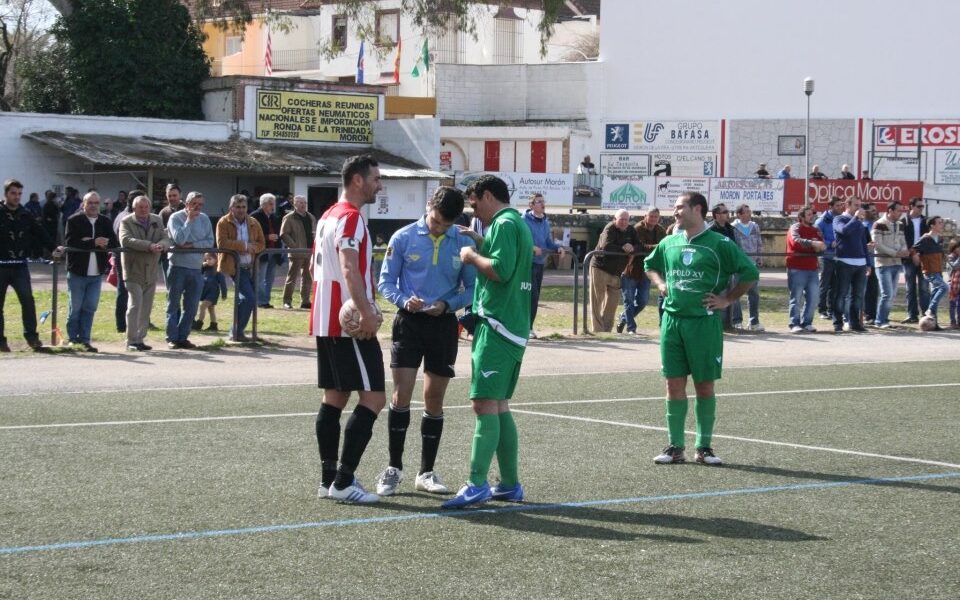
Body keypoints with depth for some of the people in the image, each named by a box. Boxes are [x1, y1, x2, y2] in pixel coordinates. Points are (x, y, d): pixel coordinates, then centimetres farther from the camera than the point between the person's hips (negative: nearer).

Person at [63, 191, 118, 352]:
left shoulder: (106, 222, 9)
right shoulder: (74, 221, -3)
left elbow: (115, 244, 3)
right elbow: (70, 242, -16)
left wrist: (104, 243, -19)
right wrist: (94, 243, -20)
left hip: (97, 273, 4)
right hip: (77, 272, -3)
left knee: (90, 308, 5)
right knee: (75, 308, 2)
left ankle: (84, 340, 10)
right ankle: (73, 339, 13)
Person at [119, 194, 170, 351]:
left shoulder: (157, 221, 13)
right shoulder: (126, 222, -3)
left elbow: (167, 239, 3)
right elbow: (126, 240, -21)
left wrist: (161, 245, -22)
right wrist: (149, 246, -30)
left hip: (151, 272, 5)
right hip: (133, 272, -5)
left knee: (146, 308, 8)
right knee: (135, 305, -10)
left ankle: (140, 339, 16)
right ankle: (132, 341, -6)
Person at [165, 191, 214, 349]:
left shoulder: (204, 219, 8)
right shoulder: (176, 218, -6)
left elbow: (210, 242, 1)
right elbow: (179, 239, -19)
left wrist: (192, 245, -13)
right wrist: (189, 219, -14)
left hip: (196, 268, 5)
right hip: (178, 266, -5)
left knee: (191, 307, 6)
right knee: (174, 305, 2)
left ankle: (183, 337, 15)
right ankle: (172, 338, 7)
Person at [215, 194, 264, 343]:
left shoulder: (253, 223, 10)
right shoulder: (223, 223, -5)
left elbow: (261, 244, 9)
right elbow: (222, 243, -18)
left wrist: (251, 248, -14)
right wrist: (244, 245, -18)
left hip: (250, 267, 7)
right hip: (235, 267, -7)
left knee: (245, 299, 13)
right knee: (249, 297, -16)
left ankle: (236, 331, 27)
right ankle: (237, 331, -5)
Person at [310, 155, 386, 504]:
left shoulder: (327, 217, 18)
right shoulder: (350, 217, -13)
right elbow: (349, 268, -25)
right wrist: (365, 312, -30)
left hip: (326, 322, 10)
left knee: (334, 397, 11)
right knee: (373, 397, -9)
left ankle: (328, 479, 12)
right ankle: (343, 481, -11)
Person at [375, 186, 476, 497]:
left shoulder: (463, 243, 0)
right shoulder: (403, 238, -3)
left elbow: (471, 287, 4)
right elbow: (386, 281, 0)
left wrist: (448, 304, -14)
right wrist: (404, 300, -20)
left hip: (443, 324, 2)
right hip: (409, 322, -1)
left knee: (434, 399, 6)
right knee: (401, 394, -8)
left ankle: (426, 472, 16)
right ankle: (394, 468, 4)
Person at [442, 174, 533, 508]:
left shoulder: (504, 224, -11)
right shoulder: (518, 223, 20)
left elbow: (501, 270, -22)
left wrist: (473, 256, -8)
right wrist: (480, 246, 15)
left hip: (496, 327, -10)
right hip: (513, 328, 10)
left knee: (484, 403, -12)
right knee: (499, 405, 13)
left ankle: (477, 485, -15)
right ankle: (510, 484, 15)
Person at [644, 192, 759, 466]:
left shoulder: (719, 244, -6)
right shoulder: (668, 243, 9)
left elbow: (750, 273, -4)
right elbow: (650, 265, 28)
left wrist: (727, 300, -6)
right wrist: (661, 284, 11)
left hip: (704, 322, -4)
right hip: (672, 319, 4)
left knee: (704, 385, 3)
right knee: (674, 384, 4)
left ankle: (704, 447, 12)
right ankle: (675, 447, 11)